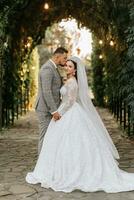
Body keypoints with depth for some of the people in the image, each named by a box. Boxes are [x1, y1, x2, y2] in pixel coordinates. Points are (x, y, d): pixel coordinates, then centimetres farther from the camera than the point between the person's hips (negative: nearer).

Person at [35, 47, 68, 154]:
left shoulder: (53, 68, 16)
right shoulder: (47, 69, -18)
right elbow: (46, 91, -25)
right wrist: (54, 110, -26)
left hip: (50, 108, 10)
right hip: (46, 109, -10)